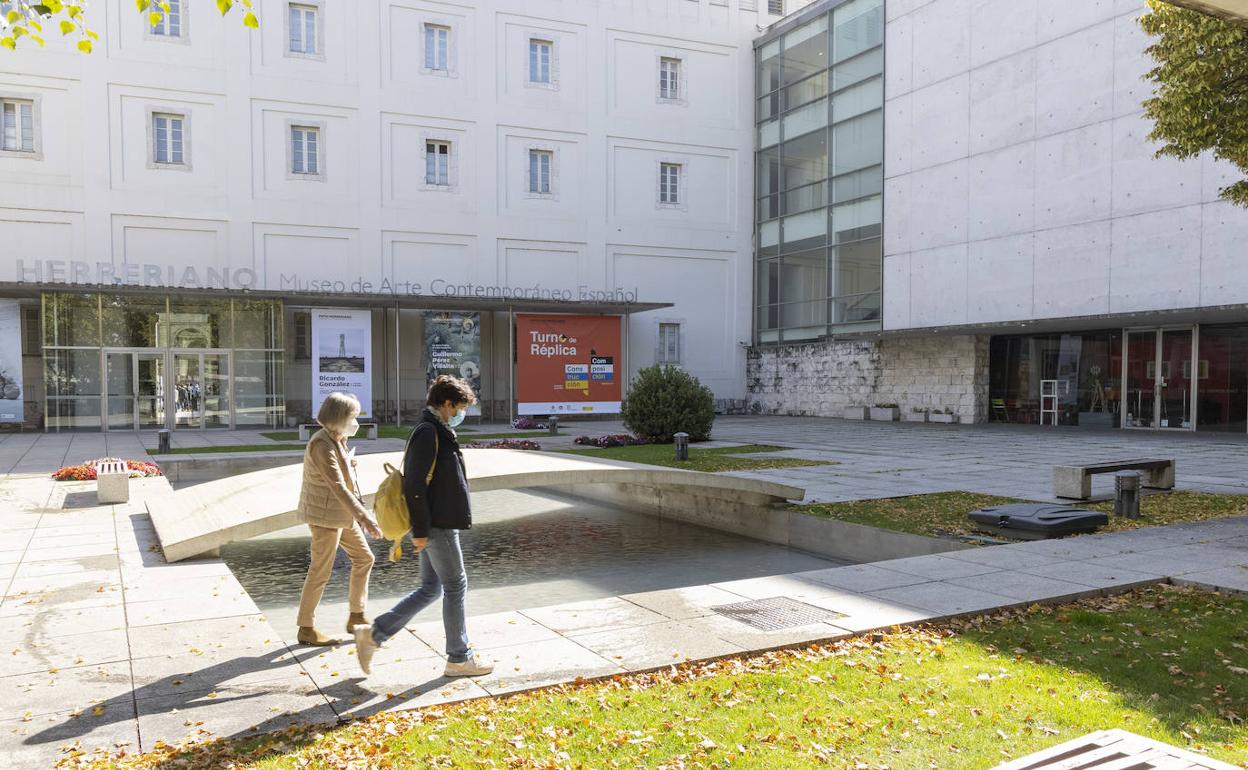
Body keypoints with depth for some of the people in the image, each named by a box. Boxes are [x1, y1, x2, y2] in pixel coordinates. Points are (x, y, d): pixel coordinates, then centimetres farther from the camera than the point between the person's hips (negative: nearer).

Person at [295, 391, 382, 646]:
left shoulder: (338, 441, 8)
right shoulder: (321, 445, -21)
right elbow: (338, 486, -27)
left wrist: (360, 513, 15)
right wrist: (364, 517, -30)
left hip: (341, 513, 10)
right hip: (324, 514, -10)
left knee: (364, 558, 13)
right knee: (320, 572, 0)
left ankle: (356, 617, 23)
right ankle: (306, 629, 13)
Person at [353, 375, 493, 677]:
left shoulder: (438, 432, 15)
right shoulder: (428, 433, -17)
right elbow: (415, 485, -22)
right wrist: (420, 531, -20)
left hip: (437, 524, 10)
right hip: (437, 527, -10)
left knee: (430, 588, 15)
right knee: (455, 587, 1)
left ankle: (373, 634, 18)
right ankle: (459, 658, 13)